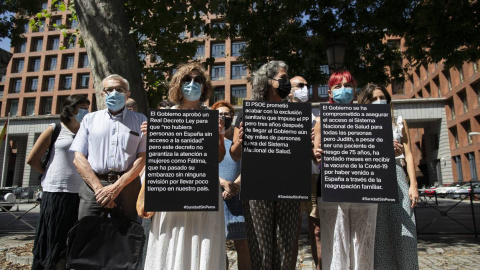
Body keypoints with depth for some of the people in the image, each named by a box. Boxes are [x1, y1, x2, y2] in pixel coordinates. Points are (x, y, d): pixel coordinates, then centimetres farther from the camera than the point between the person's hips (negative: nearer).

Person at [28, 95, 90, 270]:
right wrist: (51, 175, 9)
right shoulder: (55, 129, 3)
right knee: (54, 241, 5)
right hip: (56, 192, -3)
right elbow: (32, 159, 4)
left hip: (79, 193, 3)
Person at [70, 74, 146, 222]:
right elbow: (78, 158, 6)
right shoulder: (90, 119, 15)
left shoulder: (140, 120, 10)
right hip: (93, 185, 1)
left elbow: (141, 158, 1)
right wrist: (99, 188, -8)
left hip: (127, 186, -1)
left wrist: (117, 187, -10)